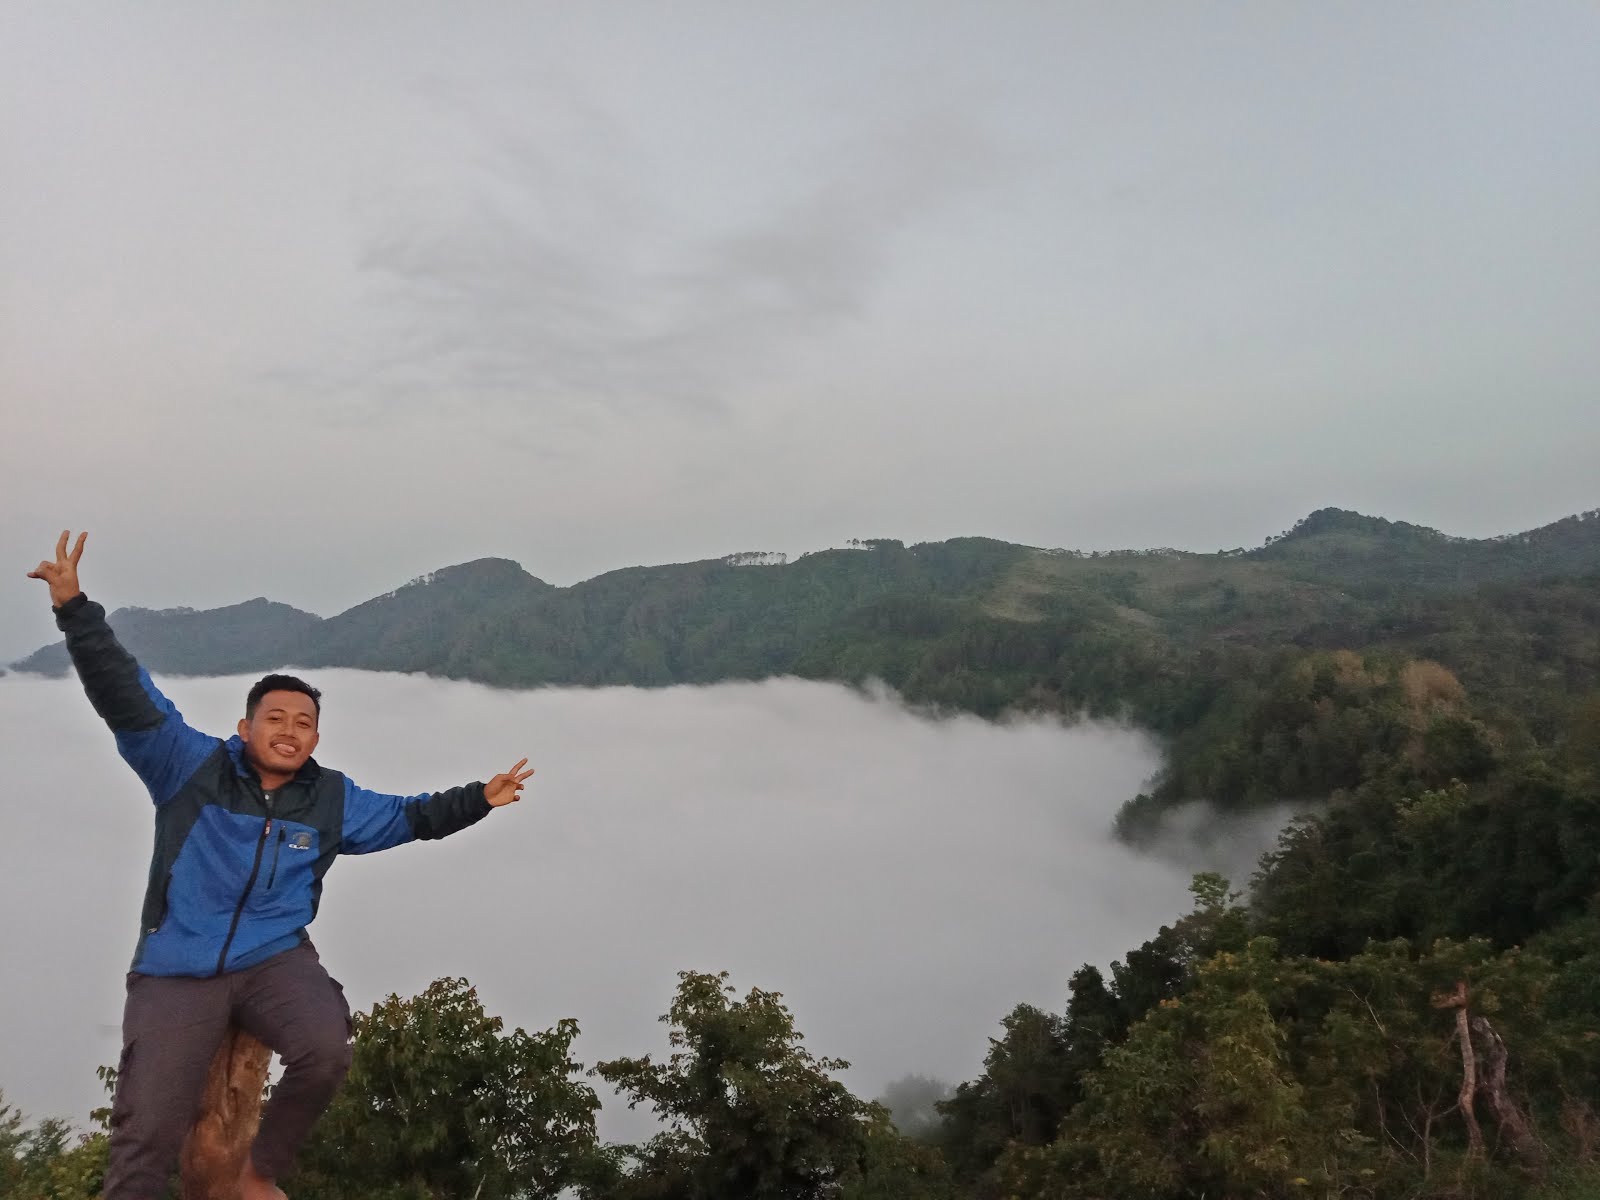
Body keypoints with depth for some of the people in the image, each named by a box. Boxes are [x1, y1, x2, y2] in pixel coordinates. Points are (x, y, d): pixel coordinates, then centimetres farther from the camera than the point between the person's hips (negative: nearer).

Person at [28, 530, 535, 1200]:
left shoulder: (331, 799, 8)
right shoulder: (191, 767, 0)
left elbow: (406, 817, 20)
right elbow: (127, 698, -7)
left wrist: (479, 799, 14)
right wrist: (76, 610, -16)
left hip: (276, 961, 2)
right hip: (176, 971, -1)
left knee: (327, 1052, -26)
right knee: (148, 1131, -12)